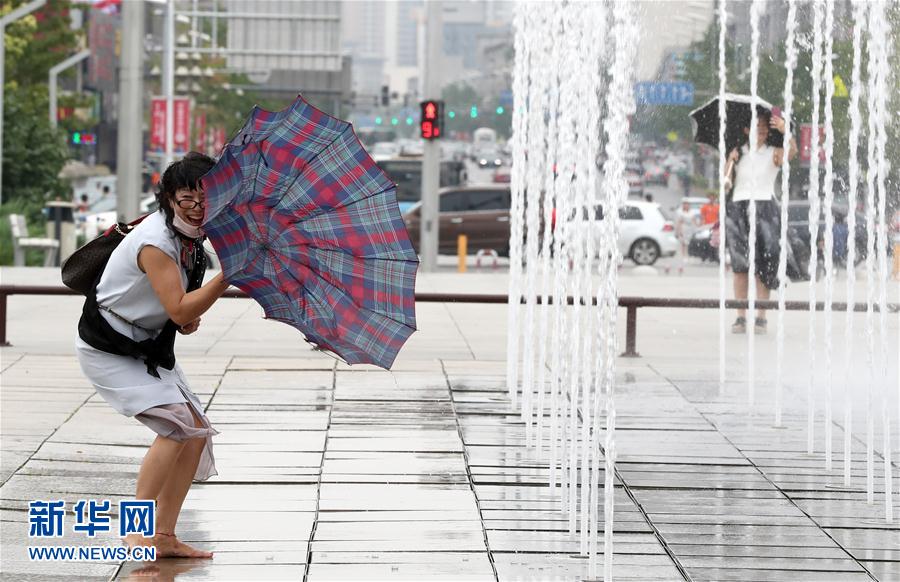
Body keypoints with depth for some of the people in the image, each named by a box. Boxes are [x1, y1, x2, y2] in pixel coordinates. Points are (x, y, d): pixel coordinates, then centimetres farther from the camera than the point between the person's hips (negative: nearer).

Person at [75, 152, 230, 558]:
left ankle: (165, 538, 11)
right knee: (177, 425, -22)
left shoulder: (192, 236, 2)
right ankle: (137, 531, -16)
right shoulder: (155, 242, -27)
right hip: (108, 349, -9)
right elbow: (179, 310, -33)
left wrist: (192, 318, -4)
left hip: (149, 347, 9)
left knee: (197, 433, 3)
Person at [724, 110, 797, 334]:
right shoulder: (737, 153, 12)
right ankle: (741, 316, -2)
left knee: (763, 265, -6)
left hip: (765, 208, -2)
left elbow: (792, 152, -16)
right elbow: (725, 182, 8)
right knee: (740, 265, -2)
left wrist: (785, 131, -34)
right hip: (739, 207, 2)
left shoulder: (774, 153, 5)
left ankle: (761, 317, -3)